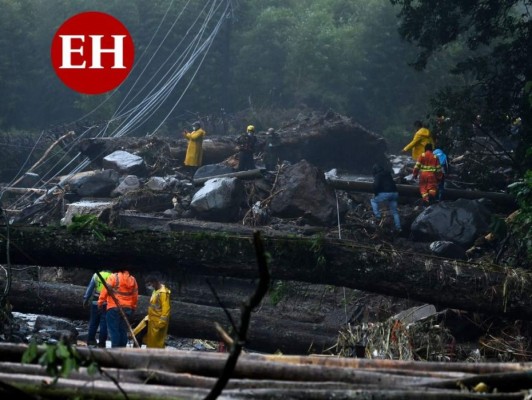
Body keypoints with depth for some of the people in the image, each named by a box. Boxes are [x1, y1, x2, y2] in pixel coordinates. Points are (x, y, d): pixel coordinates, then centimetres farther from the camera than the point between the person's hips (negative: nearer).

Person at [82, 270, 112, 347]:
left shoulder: (96, 275, 2)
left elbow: (90, 288, 4)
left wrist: (85, 299, 10)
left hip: (96, 302, 2)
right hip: (107, 303, -2)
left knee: (93, 322, 13)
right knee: (104, 323, 2)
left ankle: (90, 339, 18)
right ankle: (102, 342, 2)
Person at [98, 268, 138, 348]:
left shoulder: (113, 277, -8)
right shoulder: (132, 279, 10)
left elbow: (105, 290, -11)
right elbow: (135, 295, 16)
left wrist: (100, 302, -3)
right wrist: (133, 307, 26)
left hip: (114, 308, -5)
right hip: (127, 308, 5)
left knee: (114, 329, -3)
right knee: (123, 330, 11)